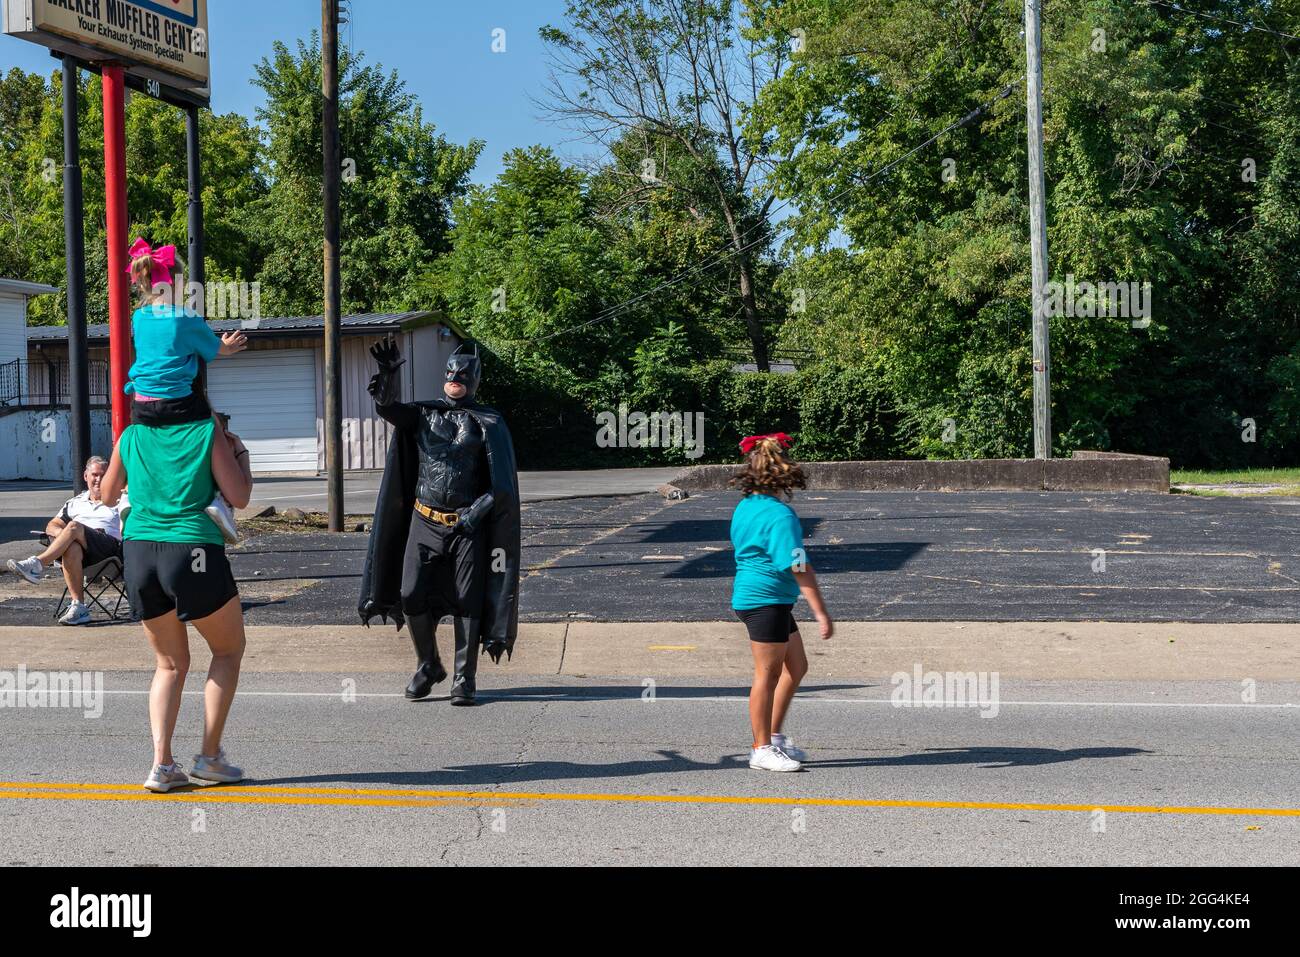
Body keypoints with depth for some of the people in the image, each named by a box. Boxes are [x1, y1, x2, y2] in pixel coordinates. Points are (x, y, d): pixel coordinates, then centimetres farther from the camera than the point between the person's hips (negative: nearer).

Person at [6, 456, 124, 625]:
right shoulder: (75, 503, 31)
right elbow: (52, 526, 21)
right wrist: (62, 534, -4)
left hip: (110, 544, -2)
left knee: (74, 527, -32)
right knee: (71, 548, -38)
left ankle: (37, 564, -38)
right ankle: (78, 607, -42)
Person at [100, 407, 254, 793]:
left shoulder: (131, 437, 9)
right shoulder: (208, 433, -1)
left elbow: (108, 496, 22)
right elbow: (239, 497, -1)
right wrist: (240, 452, 13)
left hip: (139, 553, 4)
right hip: (193, 551, -4)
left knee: (171, 663, 17)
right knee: (229, 650, 17)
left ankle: (162, 763, 4)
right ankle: (209, 756, 12)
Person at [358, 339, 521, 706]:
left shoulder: (488, 422, 3)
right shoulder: (423, 414, 11)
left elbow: (502, 484, -3)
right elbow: (388, 407, -8)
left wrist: (477, 511, -13)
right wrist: (388, 375, -26)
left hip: (468, 526, -2)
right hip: (424, 522, 2)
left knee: (467, 602, -2)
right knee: (411, 597, -2)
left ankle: (465, 679, 8)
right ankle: (428, 666, 19)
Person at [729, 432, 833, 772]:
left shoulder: (744, 508, 9)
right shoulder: (780, 515, -19)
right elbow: (799, 569, -22)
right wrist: (821, 613, -20)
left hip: (749, 596, 10)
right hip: (767, 601, -10)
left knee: (796, 666, 18)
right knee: (769, 674, 0)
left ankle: (773, 737, 25)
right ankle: (762, 751, 10)